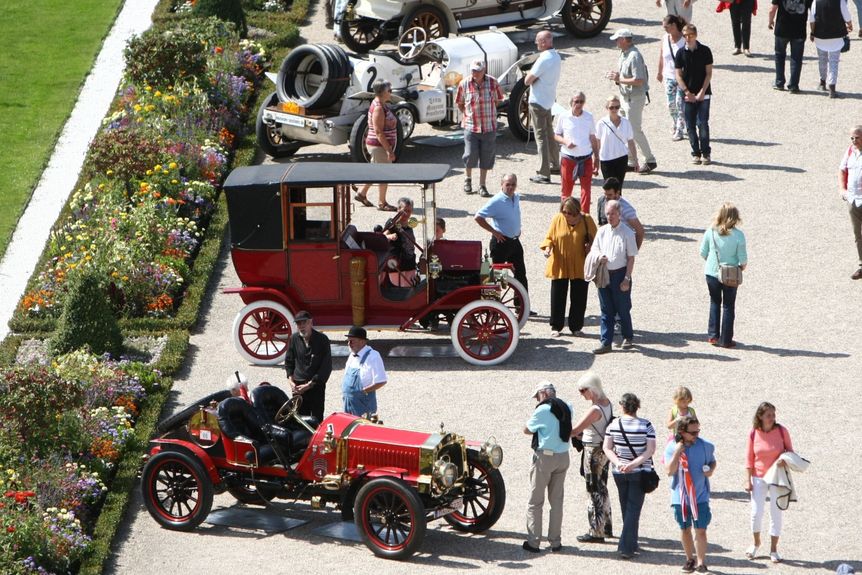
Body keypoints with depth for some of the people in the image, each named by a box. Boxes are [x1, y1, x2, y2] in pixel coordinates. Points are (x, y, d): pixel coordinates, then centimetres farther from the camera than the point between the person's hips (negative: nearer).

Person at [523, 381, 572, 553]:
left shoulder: (542, 410, -14)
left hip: (544, 456, -6)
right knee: (557, 500, 12)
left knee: (535, 501, 3)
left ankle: (533, 542, 1)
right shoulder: (567, 408, 5)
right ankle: (556, 542, 12)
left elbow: (527, 430, -3)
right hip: (563, 457, 6)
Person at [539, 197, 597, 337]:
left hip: (580, 267, 0)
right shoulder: (557, 219, -5)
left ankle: (576, 327, 21)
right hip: (559, 266, 0)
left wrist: (590, 246, -18)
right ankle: (556, 327, 16)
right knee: (558, 296, 5)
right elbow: (549, 237, 4)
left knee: (578, 298, 7)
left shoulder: (586, 220, -7)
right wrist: (547, 247, -16)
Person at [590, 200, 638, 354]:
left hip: (620, 274, -4)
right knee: (606, 311, 6)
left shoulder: (627, 232, -8)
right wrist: (599, 257, -9)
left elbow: (631, 258, -7)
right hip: (603, 274, 4)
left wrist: (627, 279, -11)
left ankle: (627, 337, 27)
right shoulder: (602, 231, 5)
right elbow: (594, 249, 16)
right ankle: (606, 343, 9)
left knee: (623, 309, 8)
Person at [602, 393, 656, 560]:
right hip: (639, 472, -2)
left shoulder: (613, 425, -5)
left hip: (619, 473, 2)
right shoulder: (646, 425, -11)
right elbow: (651, 450, -15)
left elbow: (607, 448, -7)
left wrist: (618, 463, -14)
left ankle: (631, 544, 26)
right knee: (633, 508, 0)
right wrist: (634, 463, -18)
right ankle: (626, 547, -10)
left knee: (626, 508, 17)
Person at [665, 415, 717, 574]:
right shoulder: (672, 447, -8)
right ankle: (690, 559, 29)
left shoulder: (705, 446, -5)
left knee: (700, 530, -7)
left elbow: (712, 461, 13)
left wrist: (711, 470, -10)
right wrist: (677, 452, -23)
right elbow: (670, 471, -15)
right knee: (685, 529, 14)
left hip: (700, 495, -1)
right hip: (680, 496, 1)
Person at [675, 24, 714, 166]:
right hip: (688, 95, 2)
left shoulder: (705, 51, -2)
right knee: (690, 125, 3)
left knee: (702, 123, -8)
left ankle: (706, 153, 0)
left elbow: (709, 73, -2)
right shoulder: (681, 53, 1)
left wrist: (702, 93, -10)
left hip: (703, 94, -2)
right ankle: (695, 153, 13)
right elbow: (679, 75, 1)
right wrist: (687, 93, -9)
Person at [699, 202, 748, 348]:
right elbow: (743, 258, -14)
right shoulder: (738, 235, -17)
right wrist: (742, 266, 8)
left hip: (712, 273, 2)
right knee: (728, 306, 12)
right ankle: (725, 340, 15)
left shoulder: (710, 232, -11)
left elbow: (703, 253, -3)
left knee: (715, 303, 22)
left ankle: (713, 335, 20)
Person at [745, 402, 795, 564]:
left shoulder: (781, 431, -8)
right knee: (756, 512, -1)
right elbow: (749, 458, 1)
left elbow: (790, 451, 1)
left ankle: (773, 549, 17)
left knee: (777, 513, 4)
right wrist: (748, 479, -3)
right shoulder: (754, 433, -6)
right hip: (759, 478, 0)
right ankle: (756, 543, 25)